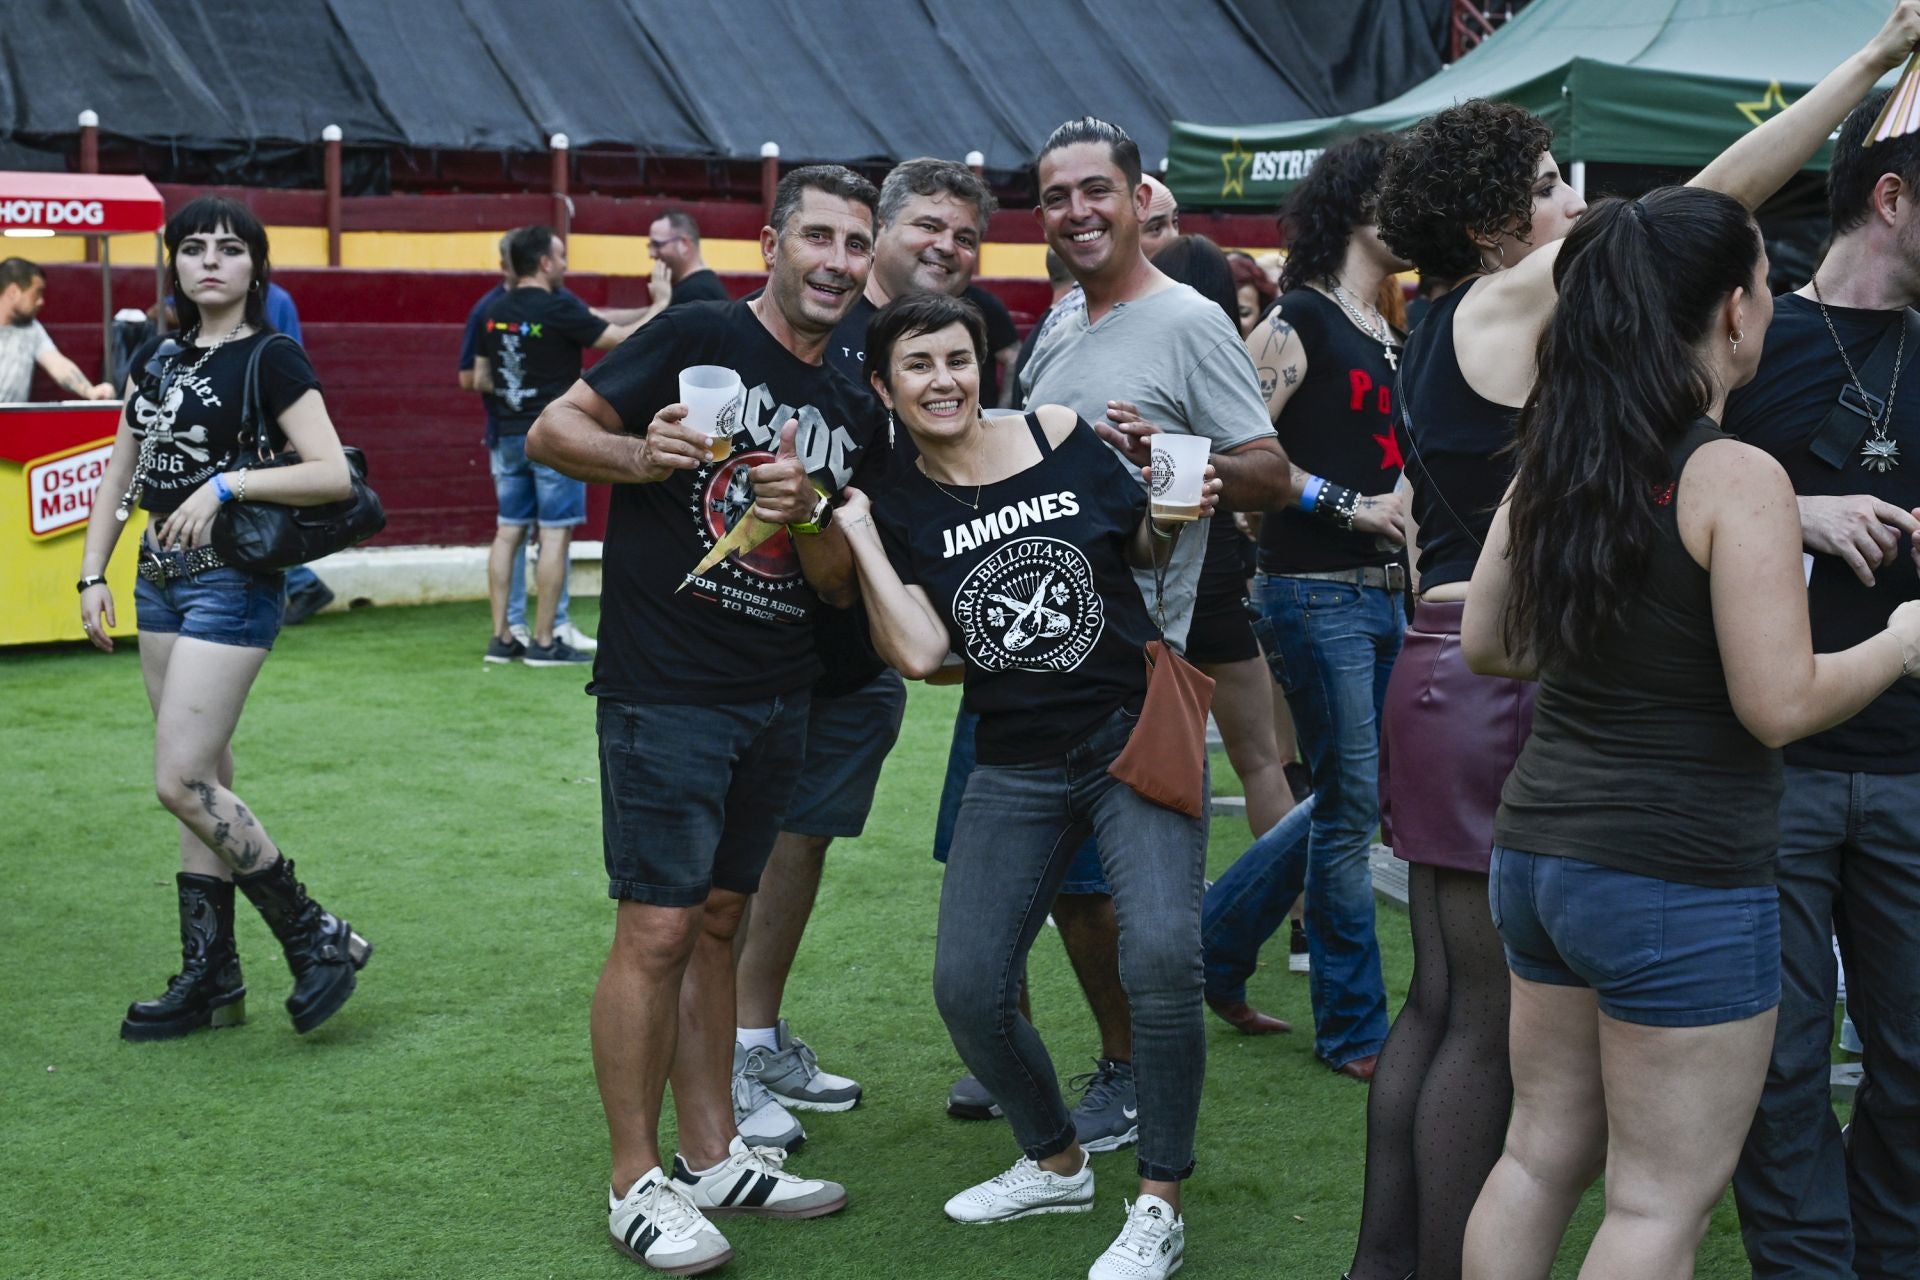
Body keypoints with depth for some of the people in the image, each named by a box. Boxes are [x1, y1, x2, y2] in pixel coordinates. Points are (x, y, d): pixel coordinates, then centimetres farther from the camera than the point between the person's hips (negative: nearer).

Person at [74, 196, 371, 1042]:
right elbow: (120, 473, 16)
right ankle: (210, 979, 17)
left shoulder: (271, 360, -9)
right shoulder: (157, 356, 12)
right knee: (203, 786, 10)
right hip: (161, 575, 7)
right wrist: (93, 574, 8)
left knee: (182, 781, -13)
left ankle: (317, 937, -1)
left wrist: (226, 483, -23)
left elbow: (334, 474, -17)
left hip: (231, 582, -7)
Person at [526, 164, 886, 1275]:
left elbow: (840, 587, 11)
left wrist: (807, 514, -9)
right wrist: (638, 457, -27)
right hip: (667, 692, -7)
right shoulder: (702, 337, -5)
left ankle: (713, 1156, 22)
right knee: (658, 928, -7)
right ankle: (637, 1183, 3)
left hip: (777, 701, 7)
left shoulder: (855, 414, 13)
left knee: (719, 921, 14)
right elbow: (552, 431, -8)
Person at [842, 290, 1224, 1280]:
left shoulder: (1063, 438, -3)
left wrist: (1180, 511, -6)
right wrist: (856, 534, -13)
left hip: (1134, 737, -3)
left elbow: (1148, 551, 12)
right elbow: (919, 653, -13)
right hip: (1016, 769, 3)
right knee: (967, 986, -3)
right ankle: (1056, 1164, 25)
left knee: (1161, 956, -22)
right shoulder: (892, 508, 1)